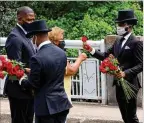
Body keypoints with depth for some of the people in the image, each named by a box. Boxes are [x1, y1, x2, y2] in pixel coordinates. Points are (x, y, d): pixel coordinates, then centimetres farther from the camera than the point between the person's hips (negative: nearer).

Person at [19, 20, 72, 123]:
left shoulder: (37, 59, -20)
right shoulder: (62, 53, 2)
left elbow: (33, 84, -13)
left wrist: (22, 81, 9)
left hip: (46, 105, -6)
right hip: (62, 102, 6)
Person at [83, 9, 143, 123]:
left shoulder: (136, 43, -13)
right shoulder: (118, 41, 10)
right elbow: (106, 56, 8)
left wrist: (125, 73, -28)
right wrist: (92, 50, -4)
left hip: (130, 83, -7)